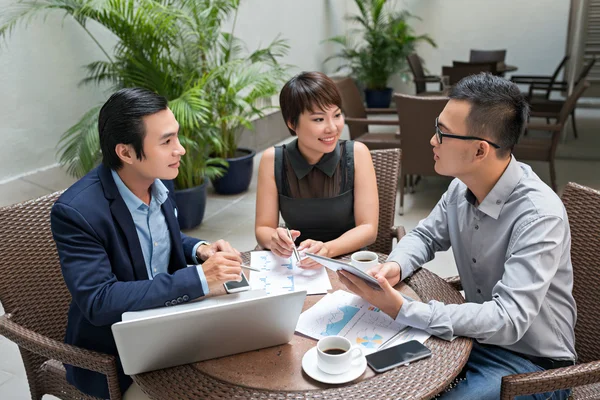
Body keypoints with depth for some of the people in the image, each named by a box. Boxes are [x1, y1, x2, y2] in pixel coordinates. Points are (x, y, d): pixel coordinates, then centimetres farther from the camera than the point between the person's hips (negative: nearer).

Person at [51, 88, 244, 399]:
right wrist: (199, 278, -34)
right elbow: (99, 302, -30)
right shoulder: (76, 211, -25)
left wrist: (199, 250, -9)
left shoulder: (158, 181, -5)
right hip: (111, 356, -5)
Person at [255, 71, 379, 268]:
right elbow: (262, 229, -6)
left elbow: (368, 228, -12)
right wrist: (274, 239, -28)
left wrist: (327, 249, -29)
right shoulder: (272, 160, -8)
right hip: (296, 266, 2)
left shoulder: (357, 153, -10)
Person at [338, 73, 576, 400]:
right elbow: (425, 236, 9)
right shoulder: (462, 186, -7)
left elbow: (508, 320, -33)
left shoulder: (539, 216, -28)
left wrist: (401, 310, -36)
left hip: (530, 360, -6)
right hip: (476, 335, 6)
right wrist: (395, 266, -14)